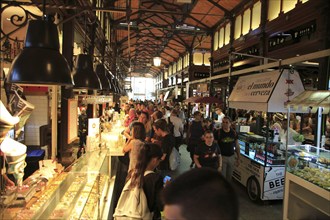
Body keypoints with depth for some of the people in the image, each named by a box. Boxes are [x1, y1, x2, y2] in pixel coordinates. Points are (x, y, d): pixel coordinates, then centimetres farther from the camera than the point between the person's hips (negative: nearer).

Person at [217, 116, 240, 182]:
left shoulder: (234, 133, -1)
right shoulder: (218, 132, -12)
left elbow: (237, 146, 8)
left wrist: (238, 158, 8)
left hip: (231, 157, 4)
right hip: (222, 157, -4)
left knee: (229, 176, 16)